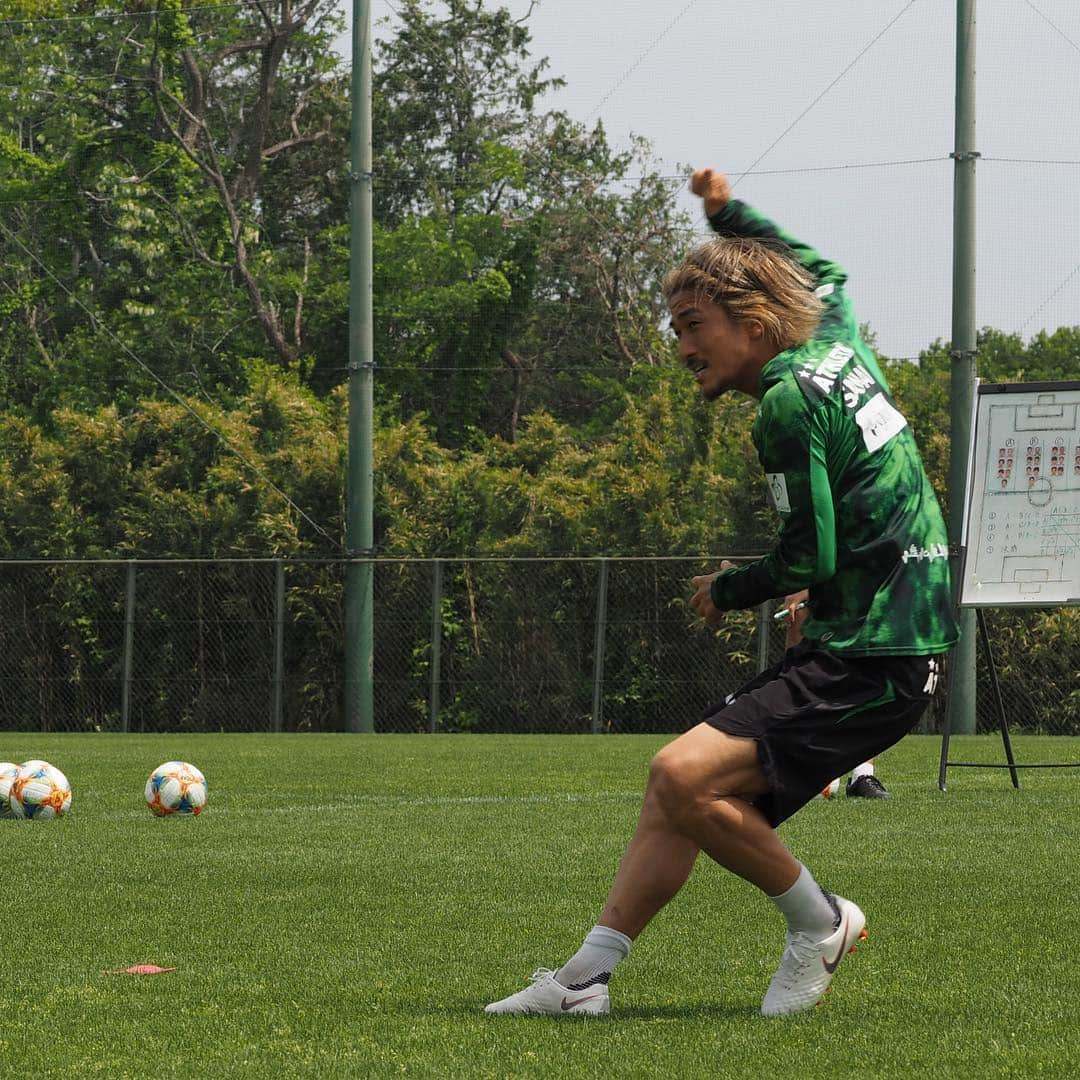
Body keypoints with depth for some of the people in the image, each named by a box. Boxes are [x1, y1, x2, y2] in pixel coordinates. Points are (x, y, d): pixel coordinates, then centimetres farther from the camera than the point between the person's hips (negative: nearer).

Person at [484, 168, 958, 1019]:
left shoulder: (789, 401, -14)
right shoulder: (836, 339, 13)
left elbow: (810, 560, -16)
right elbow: (826, 273, 38)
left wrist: (730, 591, 2)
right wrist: (732, 214, 42)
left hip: (870, 662, -10)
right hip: (869, 644, 10)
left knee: (685, 775, -22)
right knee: (680, 789, 8)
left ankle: (820, 923, -3)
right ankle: (586, 978, 8)